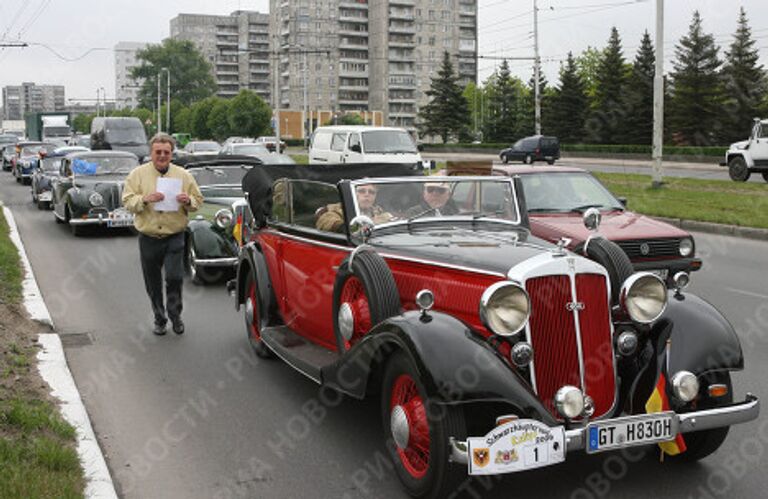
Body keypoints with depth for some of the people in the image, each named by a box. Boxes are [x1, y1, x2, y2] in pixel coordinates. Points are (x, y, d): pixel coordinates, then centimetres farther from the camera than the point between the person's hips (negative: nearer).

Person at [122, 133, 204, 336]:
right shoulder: (138, 174, 4)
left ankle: (175, 315, 9)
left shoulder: (183, 175, 6)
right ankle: (159, 319, 25)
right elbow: (127, 201, -2)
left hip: (174, 237, -1)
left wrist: (188, 201, -12)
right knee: (153, 282, 9)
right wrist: (145, 199, -20)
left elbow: (198, 200, 10)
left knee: (174, 277, -12)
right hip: (148, 238, 1)